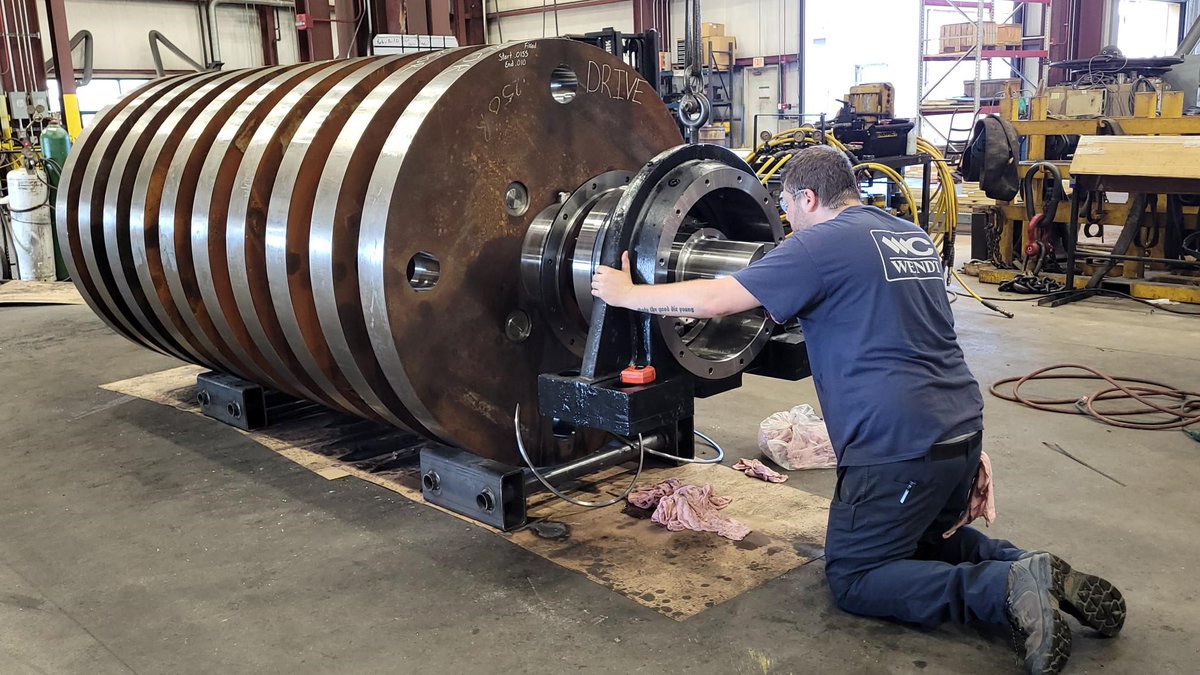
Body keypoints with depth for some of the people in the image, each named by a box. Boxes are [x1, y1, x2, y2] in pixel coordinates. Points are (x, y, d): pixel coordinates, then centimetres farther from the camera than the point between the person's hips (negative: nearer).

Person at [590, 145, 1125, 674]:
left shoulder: (822, 242, -9)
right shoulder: (913, 237, 17)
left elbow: (714, 300, -12)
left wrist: (624, 293, 1)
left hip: (901, 443, -9)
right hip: (963, 427, 9)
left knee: (854, 579, 5)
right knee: (929, 541, 29)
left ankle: (1005, 588, -12)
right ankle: (1038, 572, 6)